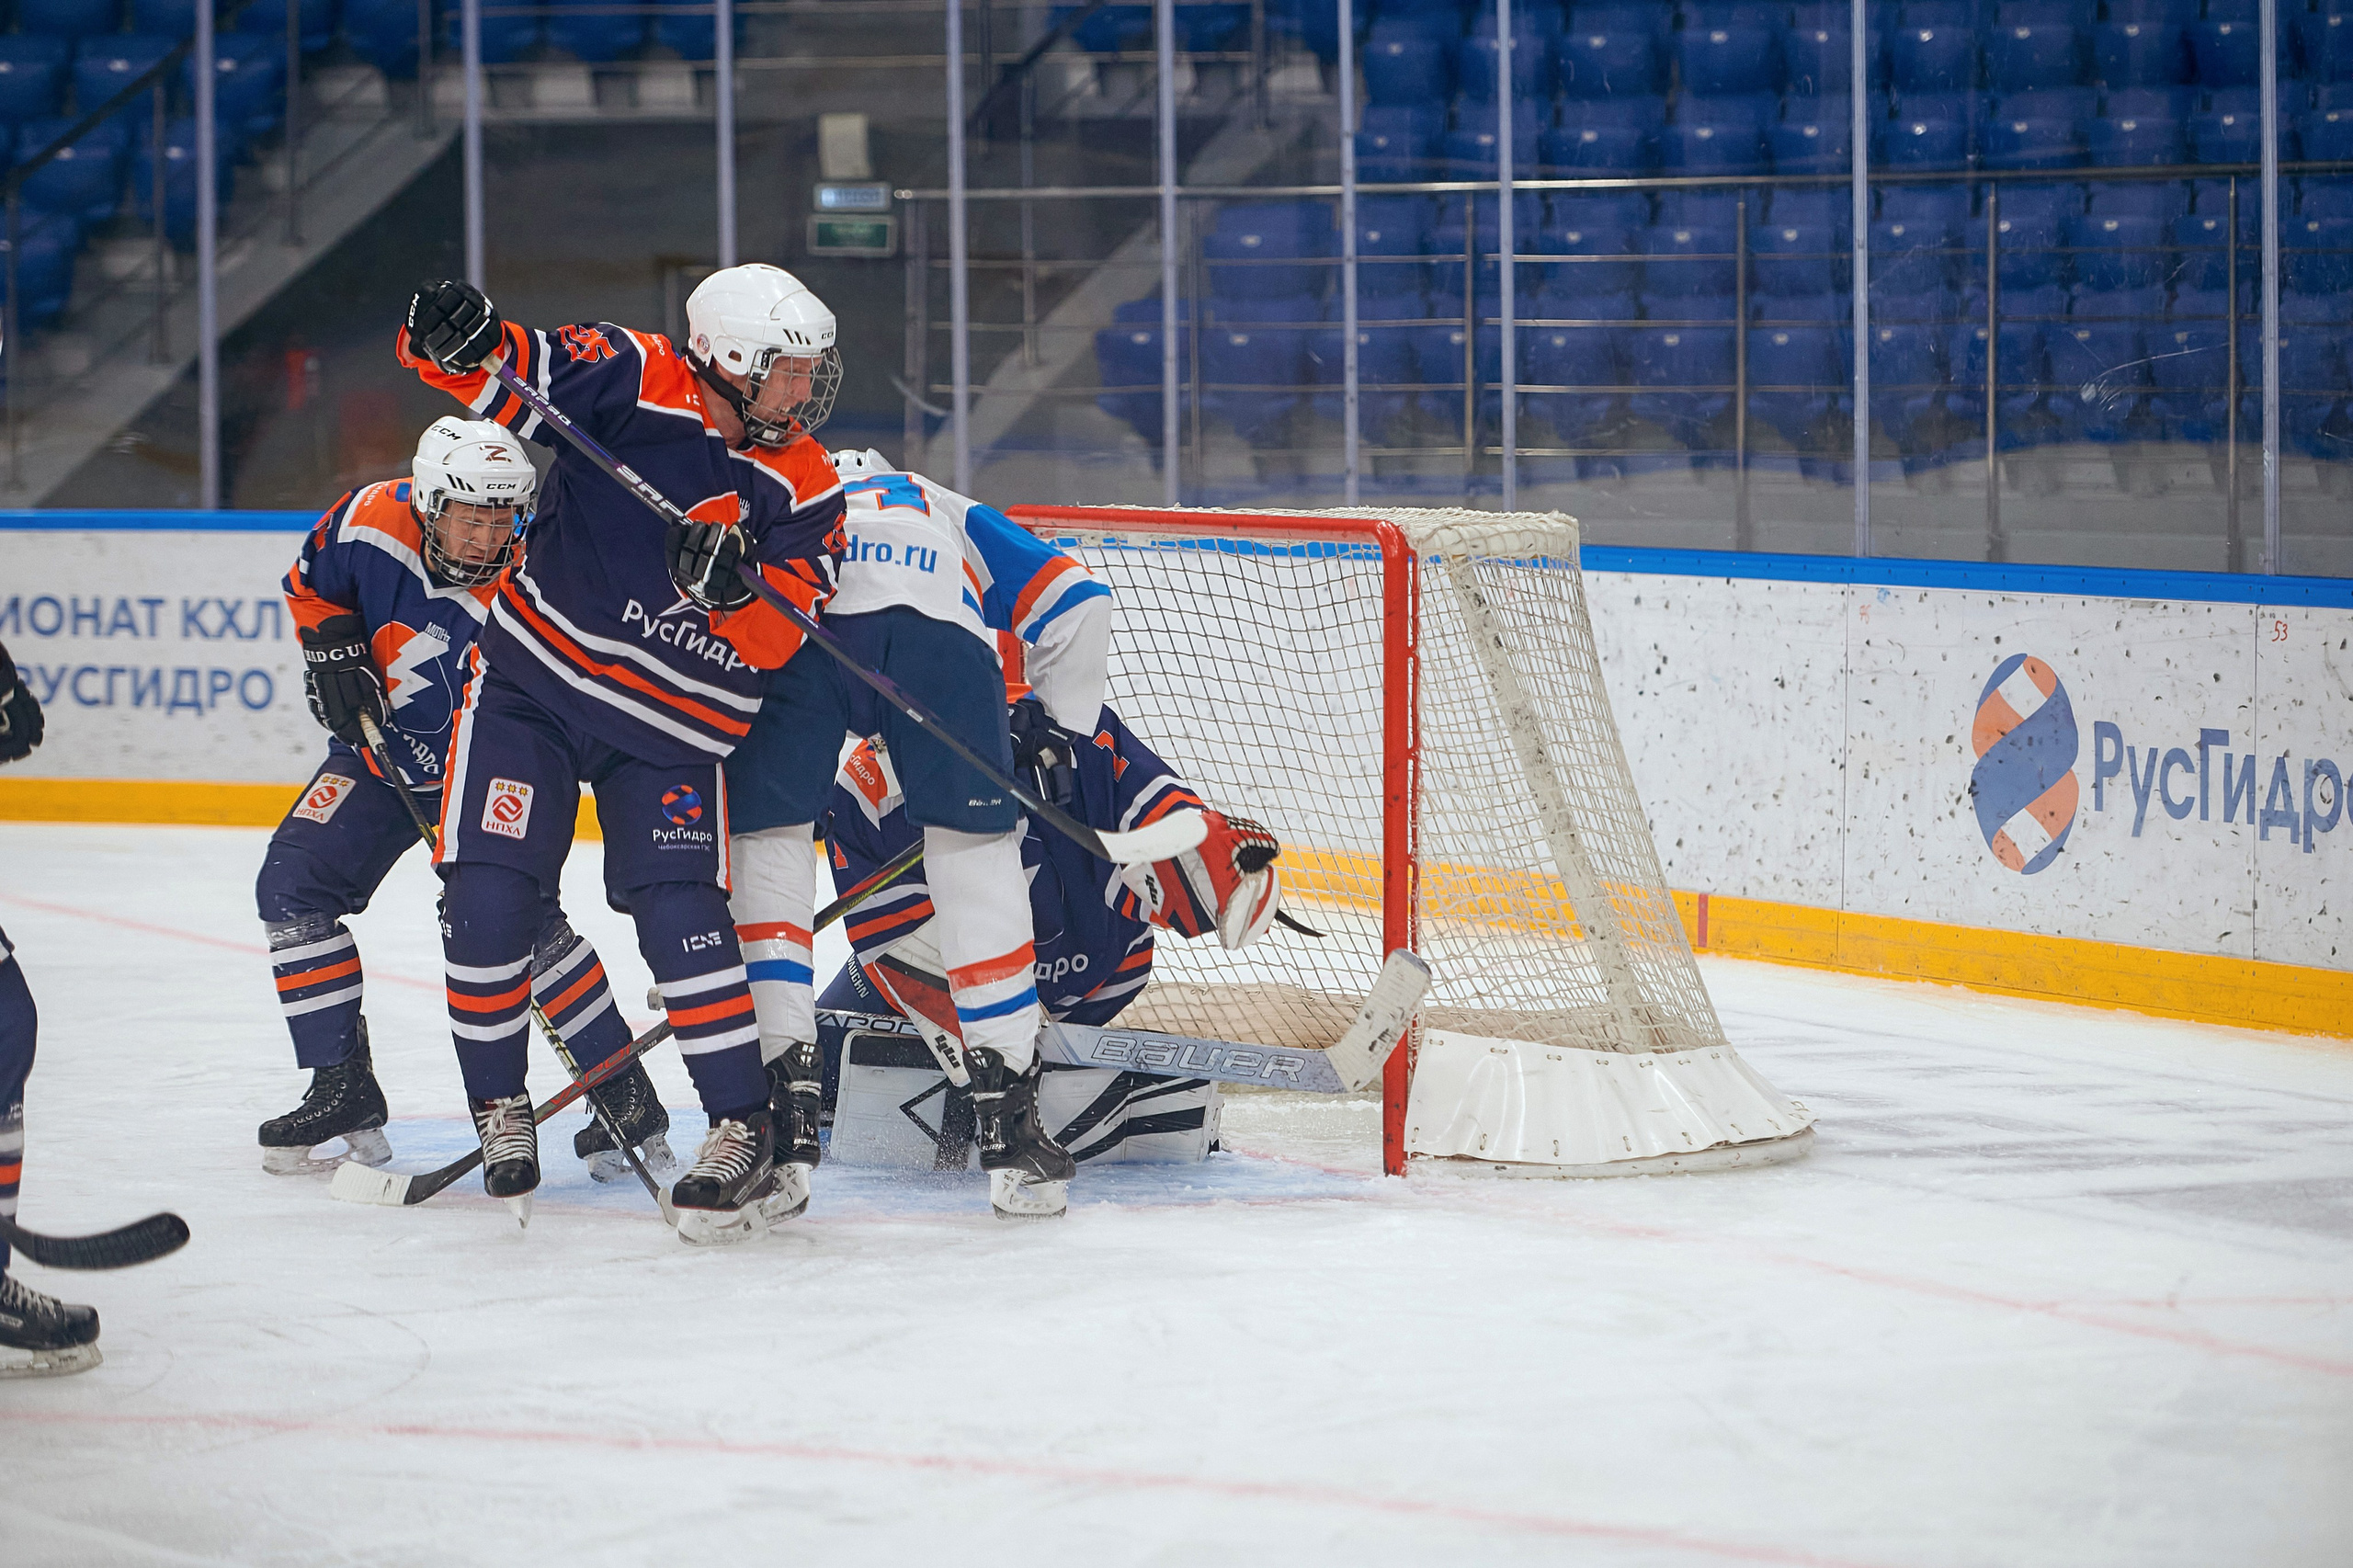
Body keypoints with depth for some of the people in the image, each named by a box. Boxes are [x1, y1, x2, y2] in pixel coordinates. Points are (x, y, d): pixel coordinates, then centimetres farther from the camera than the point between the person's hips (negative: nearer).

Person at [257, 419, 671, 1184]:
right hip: (380, 748, 5)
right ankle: (342, 1091, 1)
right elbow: (311, 582, 5)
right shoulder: (371, 525, -19)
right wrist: (332, 647, -13)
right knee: (293, 885, -8)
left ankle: (626, 1095, -11)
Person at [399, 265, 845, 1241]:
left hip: (670, 730, 1)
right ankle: (500, 1111, 11)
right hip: (533, 680, -1)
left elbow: (775, 638, -11)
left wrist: (736, 588, -33)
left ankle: (748, 1135, -5)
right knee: (488, 895, -9)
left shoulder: (801, 485, -3)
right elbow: (498, 375, -15)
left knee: (679, 914, -13)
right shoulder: (632, 382, -11)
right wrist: (456, 338, -38)